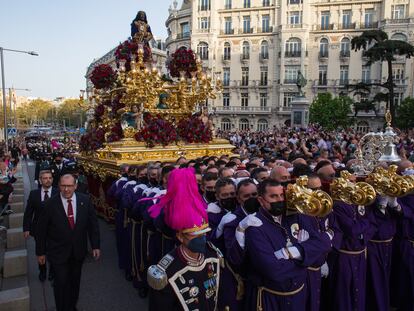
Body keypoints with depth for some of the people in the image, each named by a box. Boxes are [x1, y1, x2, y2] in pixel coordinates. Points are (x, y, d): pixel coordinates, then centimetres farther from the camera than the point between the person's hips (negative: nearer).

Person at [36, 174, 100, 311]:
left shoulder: (85, 200, -9)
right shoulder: (50, 204, -14)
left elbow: (93, 223, -2)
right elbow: (41, 230, -5)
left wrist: (95, 246, -1)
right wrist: (40, 252, 0)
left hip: (79, 251, 3)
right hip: (58, 252, -2)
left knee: (75, 282, 18)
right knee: (61, 283, 3)